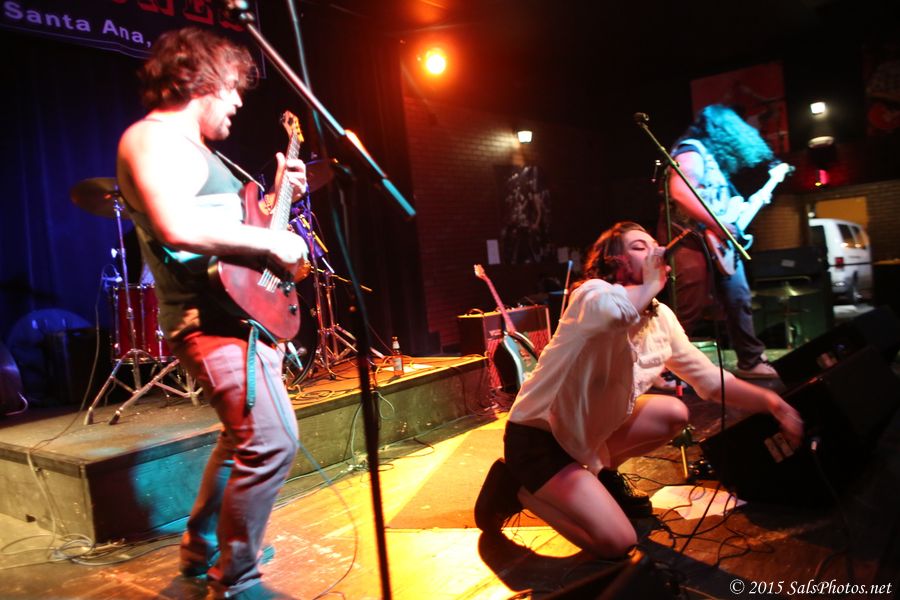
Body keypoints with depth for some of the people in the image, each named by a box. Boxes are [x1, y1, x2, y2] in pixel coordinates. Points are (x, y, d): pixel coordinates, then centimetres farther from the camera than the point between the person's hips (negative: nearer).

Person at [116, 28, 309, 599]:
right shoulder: (153, 138, -12)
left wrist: (280, 192, 16)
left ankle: (203, 549, 38)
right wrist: (271, 241, -21)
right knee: (272, 441, -16)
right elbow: (177, 227, -29)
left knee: (243, 435, 21)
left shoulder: (191, 145, 21)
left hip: (235, 311, 11)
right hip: (211, 317, -11)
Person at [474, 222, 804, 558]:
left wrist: (772, 403, -6)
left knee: (674, 413, 4)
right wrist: (651, 284, -29)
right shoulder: (593, 293, -23)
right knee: (617, 543, -15)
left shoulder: (661, 318, 0)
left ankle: (600, 472, 17)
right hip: (538, 438, -8)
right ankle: (517, 489, 3)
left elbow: (711, 379, 7)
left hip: (586, 430, 8)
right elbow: (614, 311, -50)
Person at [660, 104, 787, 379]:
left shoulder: (714, 157, 21)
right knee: (689, 311, -11)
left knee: (739, 301, 13)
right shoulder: (692, 151, -9)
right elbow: (680, 192, -27)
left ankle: (751, 361, 24)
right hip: (694, 241, -10)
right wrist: (717, 225, -25)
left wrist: (753, 202, 18)